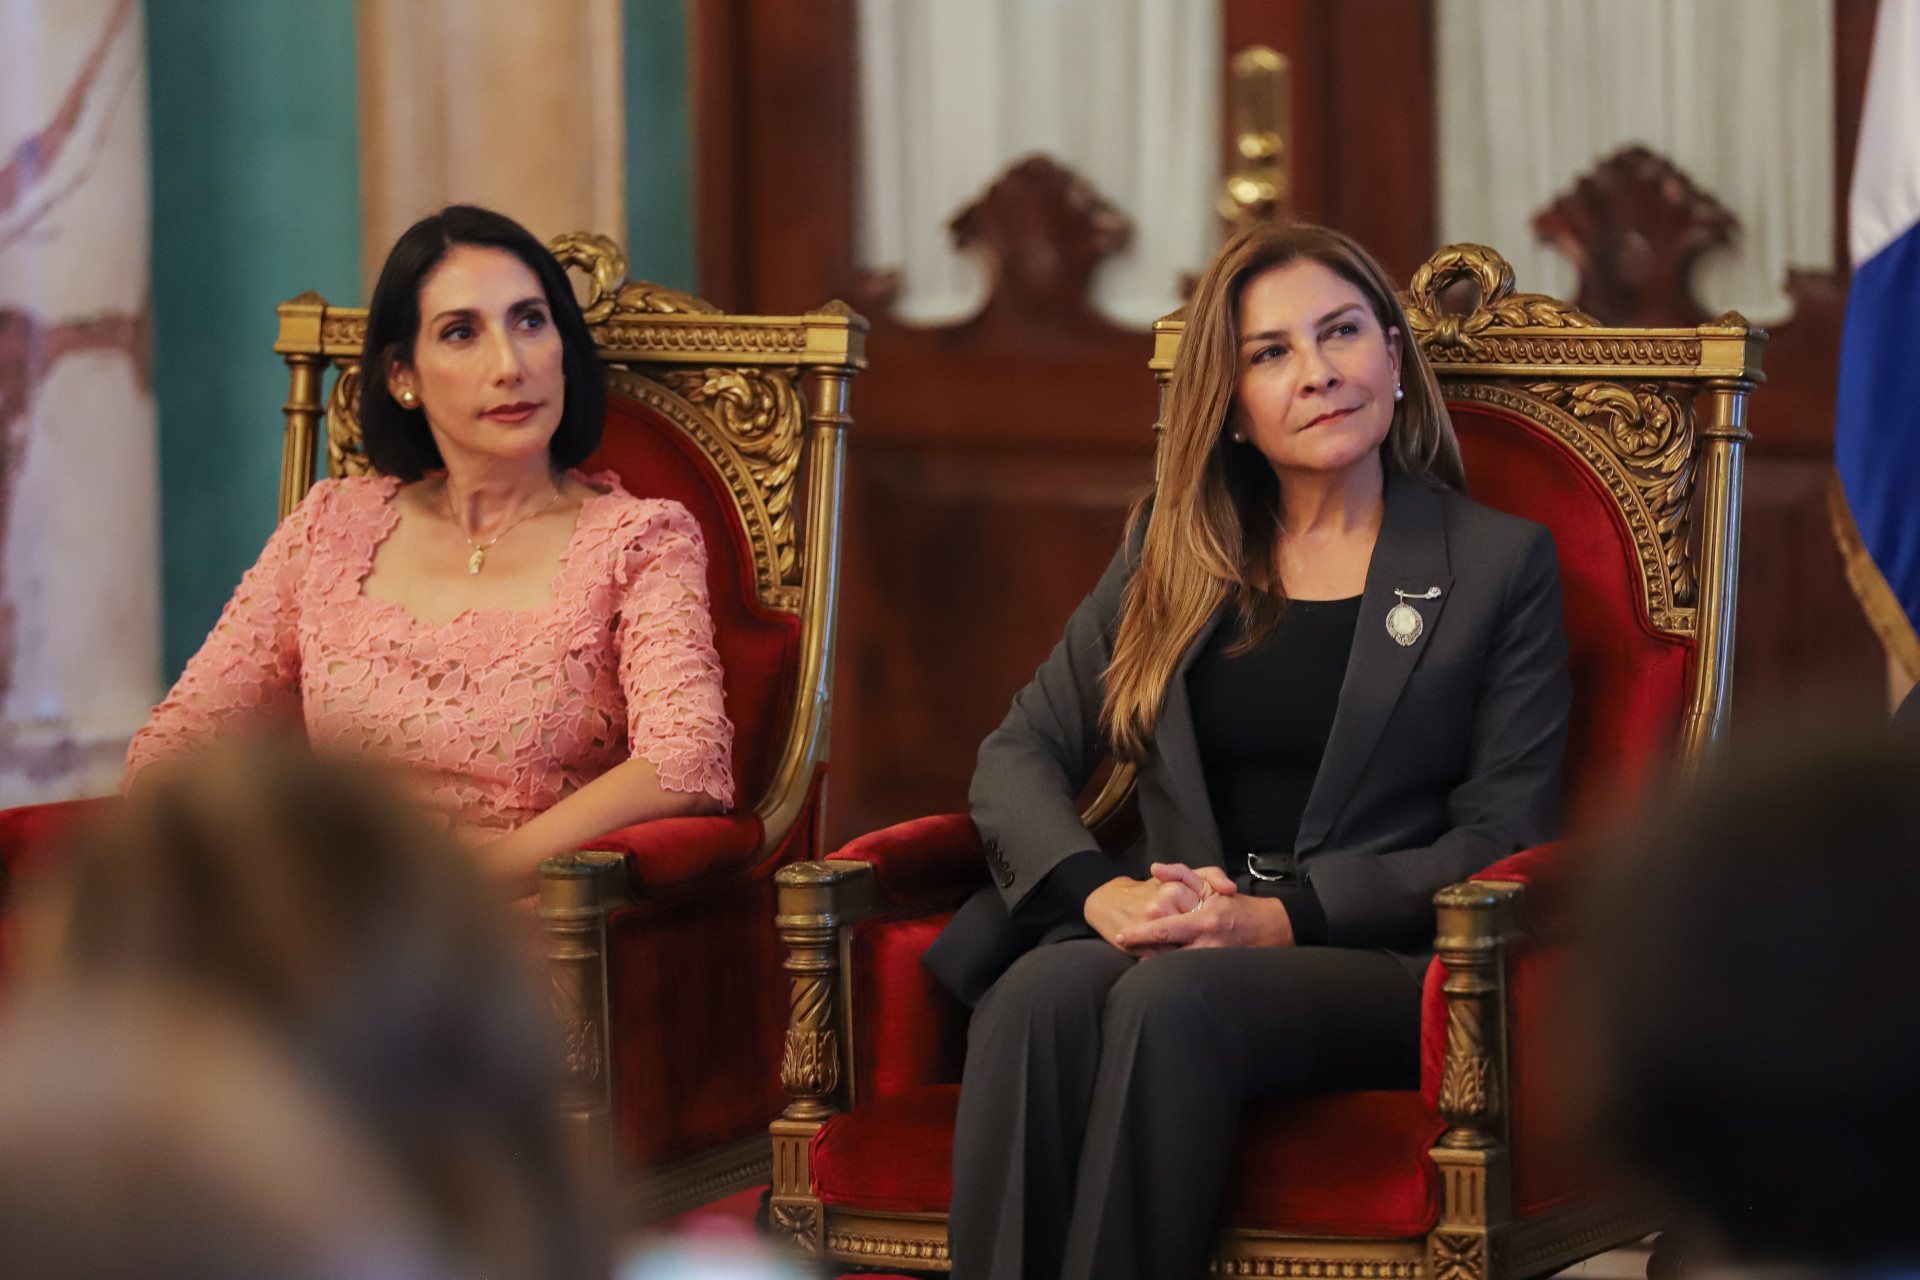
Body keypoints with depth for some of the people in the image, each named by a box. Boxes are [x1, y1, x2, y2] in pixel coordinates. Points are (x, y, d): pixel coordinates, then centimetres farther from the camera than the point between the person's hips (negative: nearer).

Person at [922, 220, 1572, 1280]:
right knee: (1039, 995, -33)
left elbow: (1502, 836, 2)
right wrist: (1101, 892, -10)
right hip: (1171, 938, 3)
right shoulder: (1172, 554, 20)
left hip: (1378, 963, -3)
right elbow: (1020, 753, 13)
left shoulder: (1500, 565, 10)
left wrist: (1280, 917, -12)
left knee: (1171, 1001, -36)